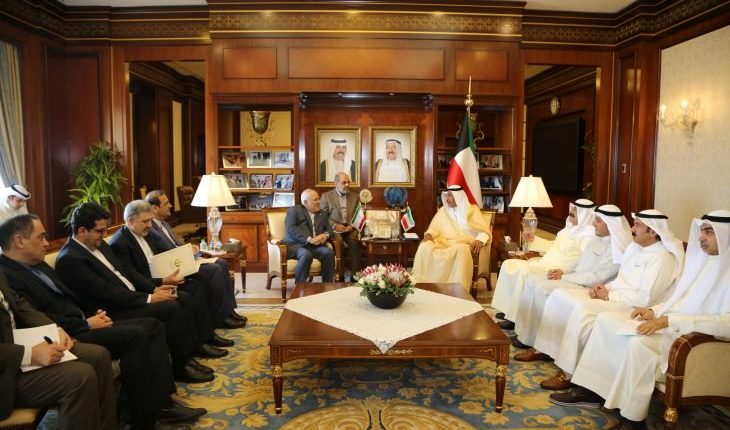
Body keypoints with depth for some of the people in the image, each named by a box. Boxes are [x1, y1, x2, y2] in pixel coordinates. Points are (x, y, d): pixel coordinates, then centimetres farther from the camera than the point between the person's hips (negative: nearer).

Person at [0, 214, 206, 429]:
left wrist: (91, 317, 4)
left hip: (79, 326, 10)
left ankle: (162, 403, -6)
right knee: (134, 335, -26)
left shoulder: (38, 265, 19)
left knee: (153, 326, -1)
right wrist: (86, 324, -14)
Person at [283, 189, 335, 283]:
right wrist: (309, 239, -19)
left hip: (315, 246, 5)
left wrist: (326, 235, -6)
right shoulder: (294, 210, 6)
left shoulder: (323, 214, 23)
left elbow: (329, 229, 21)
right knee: (306, 255, -36)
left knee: (329, 252, -25)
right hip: (295, 245, -5)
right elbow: (290, 229, -9)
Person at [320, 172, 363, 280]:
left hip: (351, 228, 2)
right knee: (338, 242, -34)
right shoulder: (326, 196, 8)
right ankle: (339, 276, -28)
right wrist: (334, 225, -13)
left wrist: (353, 226, -8)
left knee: (355, 243, -30)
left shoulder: (355, 197, 17)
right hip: (334, 229, -2)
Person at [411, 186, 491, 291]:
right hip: (443, 242, 3)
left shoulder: (472, 210, 8)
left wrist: (480, 240, -21)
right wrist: (429, 234, -8)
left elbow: (483, 231, 2)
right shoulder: (443, 210, 19)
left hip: (463, 243, -3)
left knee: (461, 250, -40)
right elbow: (434, 228, 16)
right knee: (425, 246, -29)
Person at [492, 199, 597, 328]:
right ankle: (507, 308, 1)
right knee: (508, 264, -1)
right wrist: (534, 240, 20)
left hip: (557, 270, -10)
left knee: (524, 271, -32)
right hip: (546, 263, 10)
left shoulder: (588, 234, -10)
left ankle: (515, 318, -21)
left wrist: (562, 271, -31)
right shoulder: (570, 228, 18)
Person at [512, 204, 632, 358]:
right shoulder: (596, 240, 15)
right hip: (577, 280, 9)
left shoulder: (617, 248, -13)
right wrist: (562, 272, -2)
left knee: (542, 288, -25)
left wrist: (564, 277, -15)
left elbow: (597, 277, -19)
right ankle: (526, 333, -8)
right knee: (532, 280, -8)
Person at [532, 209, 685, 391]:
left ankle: (567, 374, -24)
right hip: (611, 295, 9)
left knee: (583, 309, -34)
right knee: (560, 295, -6)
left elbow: (645, 298, -20)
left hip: (631, 307, -9)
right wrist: (604, 287, 1)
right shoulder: (634, 247, 14)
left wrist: (609, 295, -14)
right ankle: (545, 349, -3)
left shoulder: (662, 258, -13)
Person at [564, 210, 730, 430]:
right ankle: (590, 387, 1)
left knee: (640, 342, -35)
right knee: (606, 319, -2)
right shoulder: (700, 260, 14)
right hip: (673, 325, 9)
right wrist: (654, 311, 1)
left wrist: (668, 320, -29)